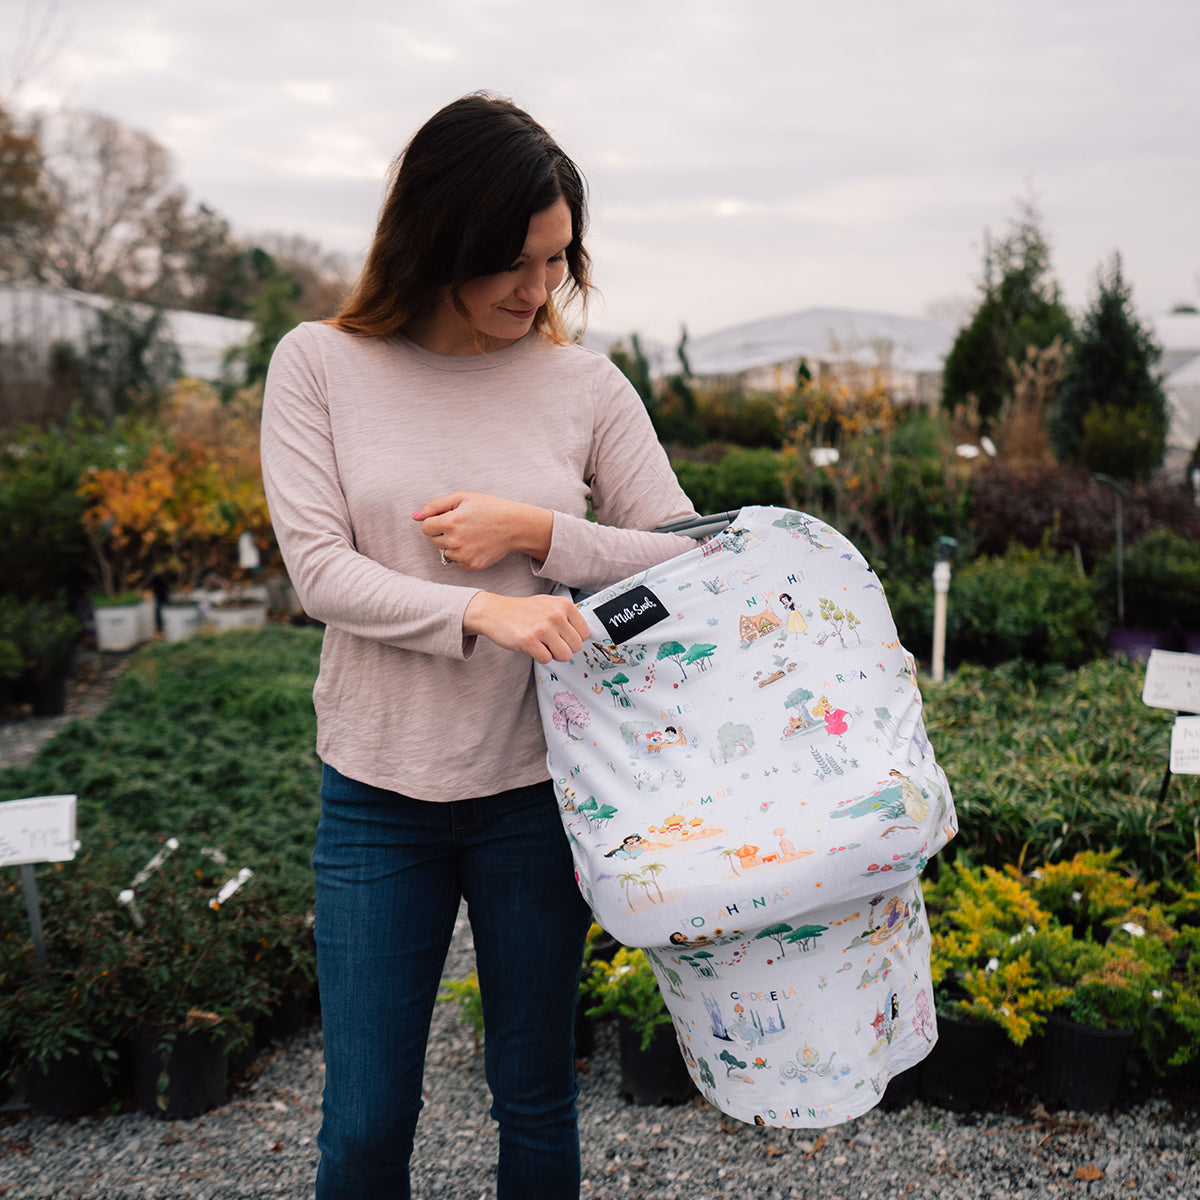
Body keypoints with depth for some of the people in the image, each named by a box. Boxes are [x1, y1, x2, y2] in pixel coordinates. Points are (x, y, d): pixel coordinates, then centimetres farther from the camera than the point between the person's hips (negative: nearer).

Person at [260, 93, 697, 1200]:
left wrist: (540, 533, -15)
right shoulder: (320, 365, -4)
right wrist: (482, 611, -25)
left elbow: (684, 560, 2)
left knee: (536, 1102, 14)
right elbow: (320, 570, -10)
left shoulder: (585, 385, -2)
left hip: (536, 788, 1)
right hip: (377, 789, 0)